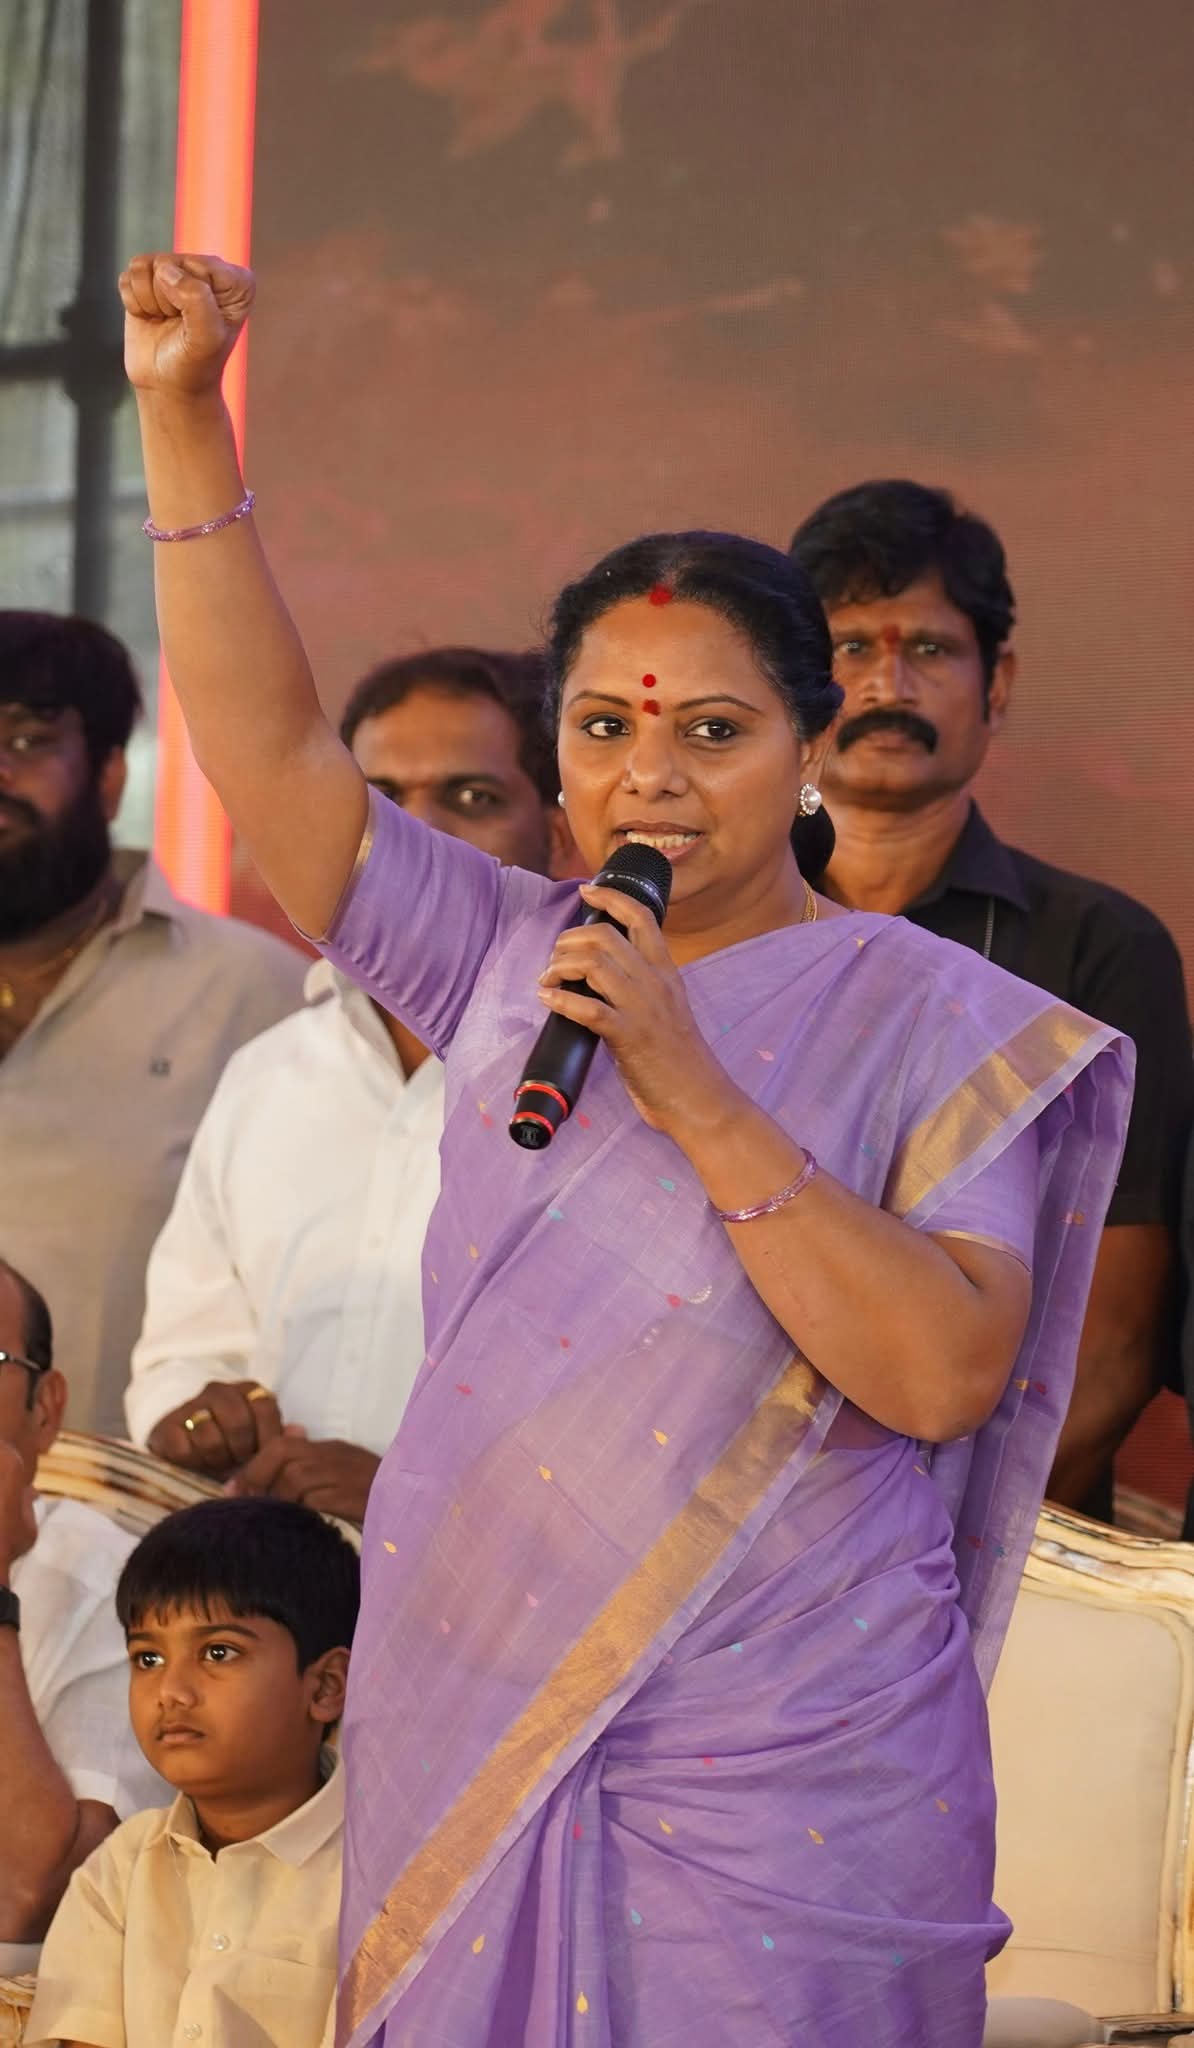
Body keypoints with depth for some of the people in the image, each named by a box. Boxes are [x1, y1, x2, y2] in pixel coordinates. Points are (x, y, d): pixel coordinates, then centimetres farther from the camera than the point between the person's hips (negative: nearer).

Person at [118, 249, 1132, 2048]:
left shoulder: (934, 1020, -3)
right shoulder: (510, 961, 9)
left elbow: (947, 1375, -16)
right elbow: (271, 749, 4)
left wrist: (696, 1096, -19)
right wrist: (183, 414, -3)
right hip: (462, 1744, 4)